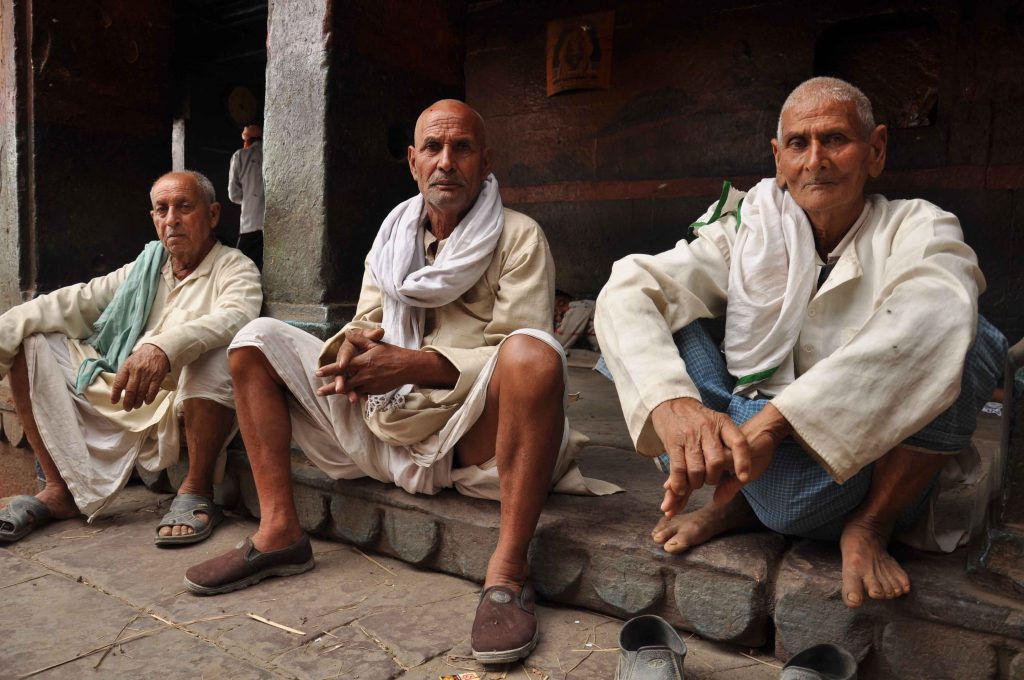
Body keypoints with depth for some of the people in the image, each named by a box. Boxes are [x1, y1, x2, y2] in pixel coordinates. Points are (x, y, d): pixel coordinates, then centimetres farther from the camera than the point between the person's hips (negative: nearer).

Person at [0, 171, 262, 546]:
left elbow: (235, 318, -24)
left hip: (193, 408, -6)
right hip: (124, 401, 6)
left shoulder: (234, 268, -1)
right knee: (34, 343, 3)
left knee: (214, 350, -34)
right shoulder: (145, 267, 18)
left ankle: (196, 490, -21)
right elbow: (76, 302, 7)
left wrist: (164, 347, -41)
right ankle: (59, 489, -3)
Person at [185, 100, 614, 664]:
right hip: (385, 426, 6)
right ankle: (279, 531, -3)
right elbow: (366, 321, 13)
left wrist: (414, 365, -25)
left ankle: (507, 573, -28)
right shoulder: (392, 235, 13)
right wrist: (353, 344, -14)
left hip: (469, 435, -5)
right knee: (256, 340, 2)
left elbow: (520, 357, -14)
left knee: (534, 350, -36)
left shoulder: (518, 237, -3)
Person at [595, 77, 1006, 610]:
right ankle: (734, 502, -6)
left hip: (870, 477, 0)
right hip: (760, 474, 1)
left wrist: (772, 419, -42)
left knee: (968, 337, -25)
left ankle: (869, 526, -7)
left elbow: (931, 317, -31)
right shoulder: (745, 232, -2)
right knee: (647, 322, -13)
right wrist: (671, 403, -39)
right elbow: (627, 290, -19)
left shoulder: (915, 229, -5)